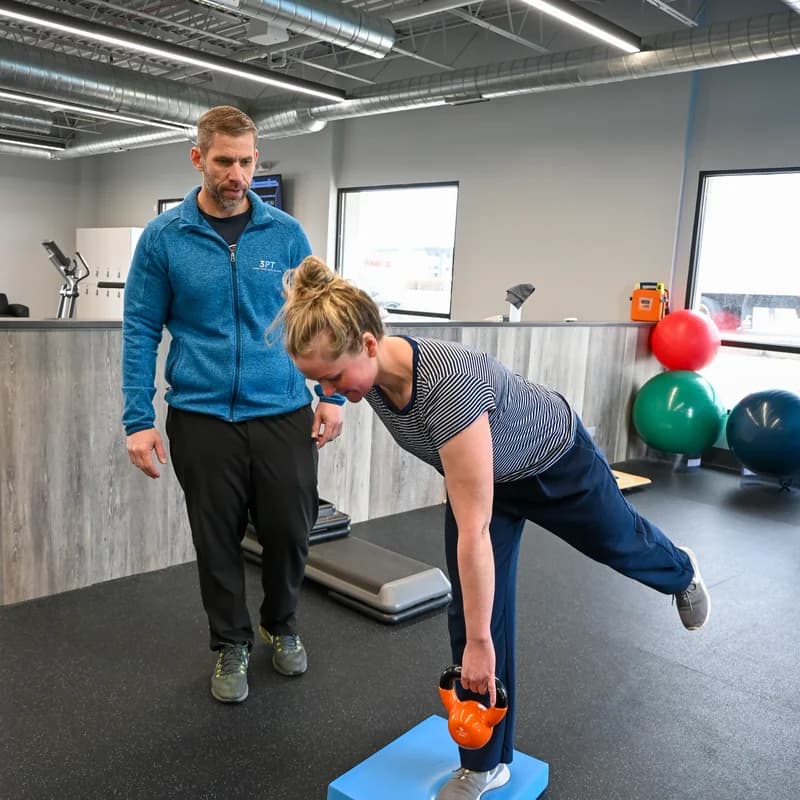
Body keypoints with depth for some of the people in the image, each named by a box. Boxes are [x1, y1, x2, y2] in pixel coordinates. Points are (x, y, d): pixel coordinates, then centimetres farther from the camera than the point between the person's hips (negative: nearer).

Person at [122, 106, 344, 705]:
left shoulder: (286, 233, 2)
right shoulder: (163, 238, -1)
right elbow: (141, 331, 0)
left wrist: (332, 395, -1)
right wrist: (139, 420, -6)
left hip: (284, 413, 1)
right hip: (202, 417, -1)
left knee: (290, 532, 8)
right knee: (218, 541, 10)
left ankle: (282, 626, 37)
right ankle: (231, 645, 33)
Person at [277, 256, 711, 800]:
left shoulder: (448, 385, -45)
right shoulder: (371, 373, -22)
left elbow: (473, 530, -40)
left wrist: (479, 643, -32)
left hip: (554, 460, -5)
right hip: (483, 473, 6)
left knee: (615, 544, 25)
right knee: (472, 611, 2)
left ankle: (680, 573, 62)